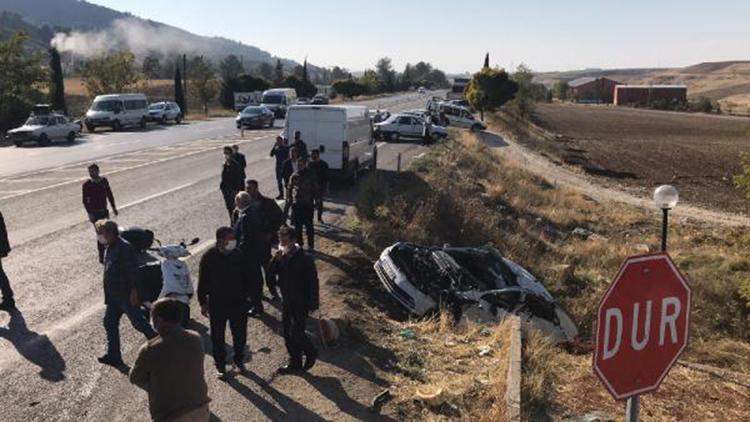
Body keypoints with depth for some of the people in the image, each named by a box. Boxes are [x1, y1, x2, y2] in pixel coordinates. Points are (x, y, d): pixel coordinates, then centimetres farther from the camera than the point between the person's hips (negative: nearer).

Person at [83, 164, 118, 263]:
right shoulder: (87, 185, -10)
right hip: (94, 213, -5)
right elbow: (85, 201, -8)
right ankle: (102, 256, 0)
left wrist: (114, 208, 14)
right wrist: (90, 213, -15)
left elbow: (109, 195, 12)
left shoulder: (104, 181, 2)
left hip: (104, 211, 5)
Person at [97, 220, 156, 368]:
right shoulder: (109, 248, 10)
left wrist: (133, 292, -24)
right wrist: (108, 295, 22)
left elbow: (133, 271, -23)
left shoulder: (124, 248, -20)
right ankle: (113, 356, 20)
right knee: (109, 323, 11)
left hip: (126, 295, -10)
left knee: (138, 322, 0)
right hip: (113, 295, 10)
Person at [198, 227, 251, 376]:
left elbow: (245, 276, 5)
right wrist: (203, 302, -2)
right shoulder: (209, 257, -15)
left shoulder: (238, 254, -8)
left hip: (238, 302, 2)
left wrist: (247, 295, 8)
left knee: (240, 334, 14)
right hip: (217, 304, -2)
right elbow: (202, 281, -5)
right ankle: (220, 365, 31)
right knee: (217, 337, 11)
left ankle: (239, 360, 38)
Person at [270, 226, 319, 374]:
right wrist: (275, 261, -17)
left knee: (296, 334, -5)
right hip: (286, 301, 7)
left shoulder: (305, 259, -21)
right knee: (288, 334, 14)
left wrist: (313, 304, -14)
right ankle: (295, 363, 31)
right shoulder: (281, 256, -3)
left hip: (301, 303, -7)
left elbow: (313, 282, -16)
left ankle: (311, 353, 23)